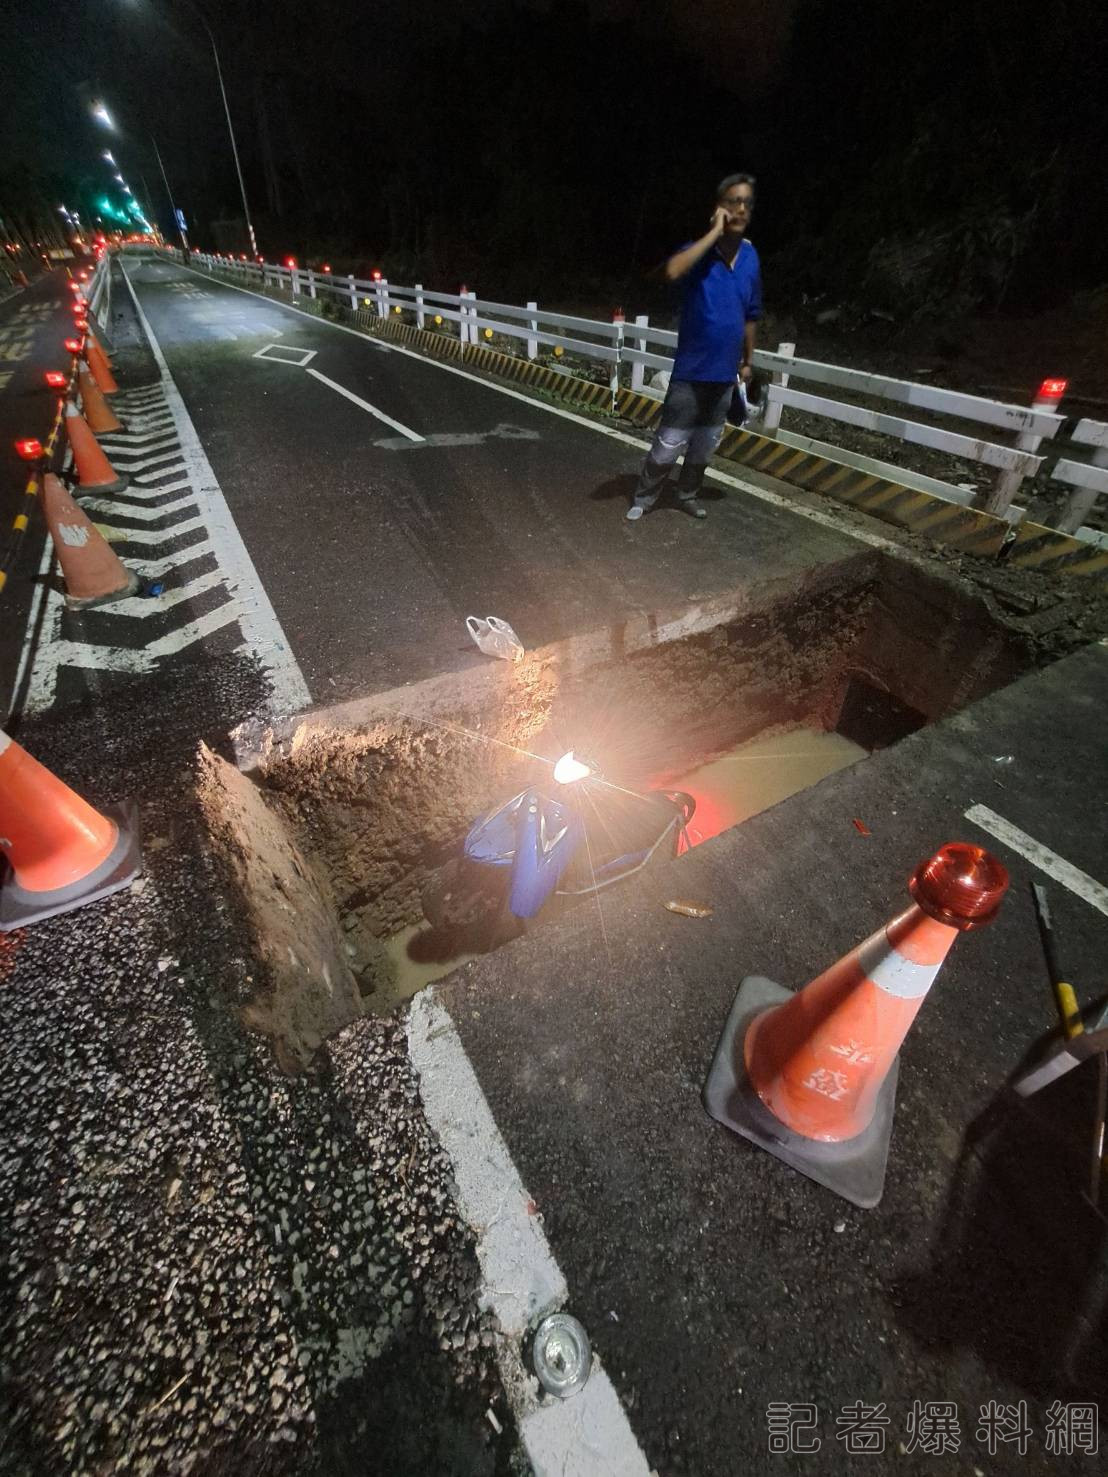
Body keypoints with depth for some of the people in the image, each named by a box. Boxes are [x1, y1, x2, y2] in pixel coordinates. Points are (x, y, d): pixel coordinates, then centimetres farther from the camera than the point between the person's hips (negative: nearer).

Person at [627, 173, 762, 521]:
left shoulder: (751, 257, 5)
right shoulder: (700, 250, -8)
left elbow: (750, 316, 14)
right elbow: (673, 271, -32)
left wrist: (748, 360, 16)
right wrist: (715, 232, -25)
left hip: (725, 372, 5)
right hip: (692, 370, -5)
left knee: (705, 444, 14)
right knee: (669, 443, -4)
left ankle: (688, 494, 31)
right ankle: (643, 498, 13)